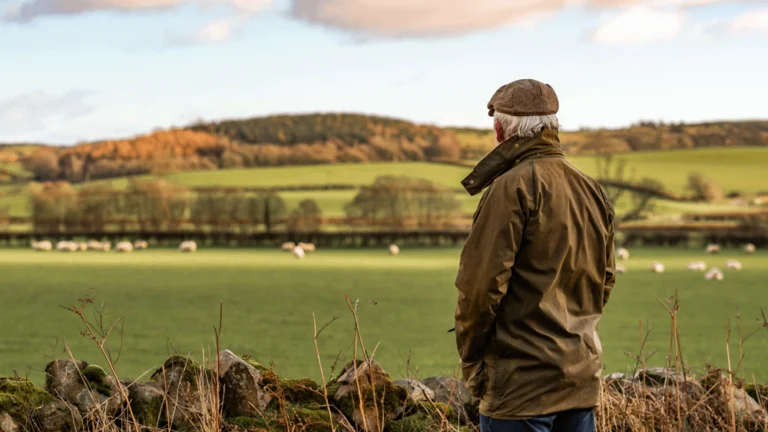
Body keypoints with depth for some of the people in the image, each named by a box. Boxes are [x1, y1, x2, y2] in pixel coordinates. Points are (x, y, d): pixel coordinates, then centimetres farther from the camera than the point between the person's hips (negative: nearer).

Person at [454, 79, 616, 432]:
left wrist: (470, 357, -4)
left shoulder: (514, 186, -12)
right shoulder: (593, 191, 12)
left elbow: (481, 282, -15)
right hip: (583, 377, 8)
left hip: (522, 380, -8)